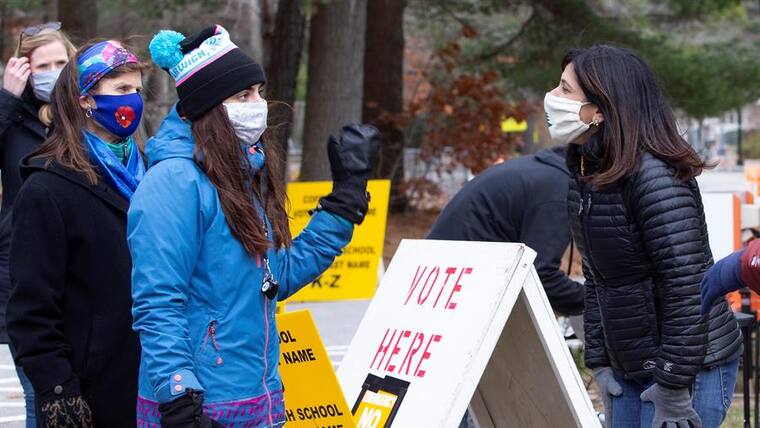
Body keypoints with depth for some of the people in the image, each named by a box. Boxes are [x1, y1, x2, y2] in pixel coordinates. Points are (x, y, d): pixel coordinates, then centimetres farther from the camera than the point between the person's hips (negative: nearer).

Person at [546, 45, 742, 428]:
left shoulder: (654, 177, -21)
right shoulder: (586, 174, 7)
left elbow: (686, 287, -23)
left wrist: (673, 393, -22)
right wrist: (599, 364, 9)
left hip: (690, 368, -9)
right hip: (630, 369, 9)